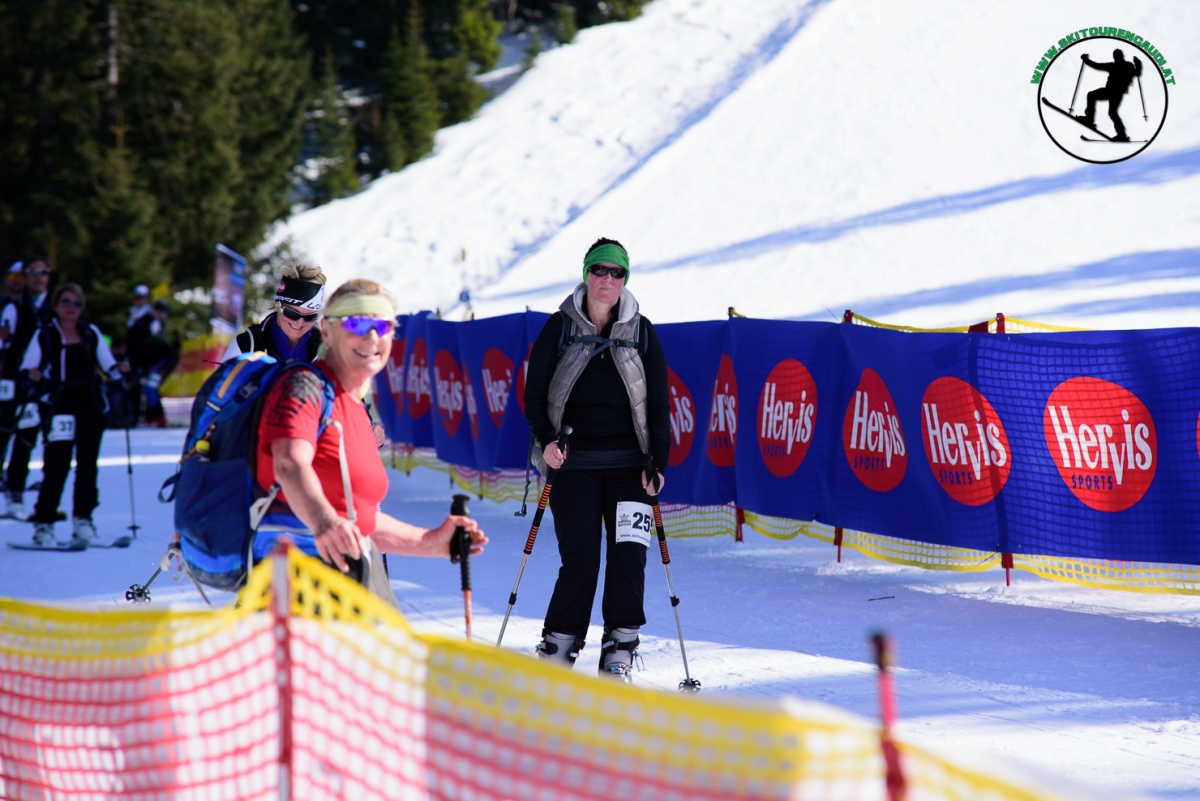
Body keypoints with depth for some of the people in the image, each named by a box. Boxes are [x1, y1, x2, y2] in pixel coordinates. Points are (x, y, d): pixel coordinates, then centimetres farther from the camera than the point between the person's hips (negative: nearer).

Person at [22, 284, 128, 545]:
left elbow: (109, 366, 13)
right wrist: (33, 377, -25)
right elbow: (27, 370, -3)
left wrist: (120, 368, -8)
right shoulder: (45, 336, 1)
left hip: (89, 406, 4)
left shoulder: (91, 334, 11)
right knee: (57, 464, -10)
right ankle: (43, 523, -5)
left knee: (87, 463, 3)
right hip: (59, 406, -4)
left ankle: (82, 519, 12)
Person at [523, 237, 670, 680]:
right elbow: (534, 395, 6)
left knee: (629, 556, -7)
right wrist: (546, 440, -11)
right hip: (574, 463, -1)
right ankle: (558, 648, 5)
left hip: (628, 463, 1)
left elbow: (658, 403, 8)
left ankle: (618, 651, 3)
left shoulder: (641, 331, 7)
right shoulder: (560, 328, 3)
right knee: (580, 558, -8)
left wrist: (658, 461, -2)